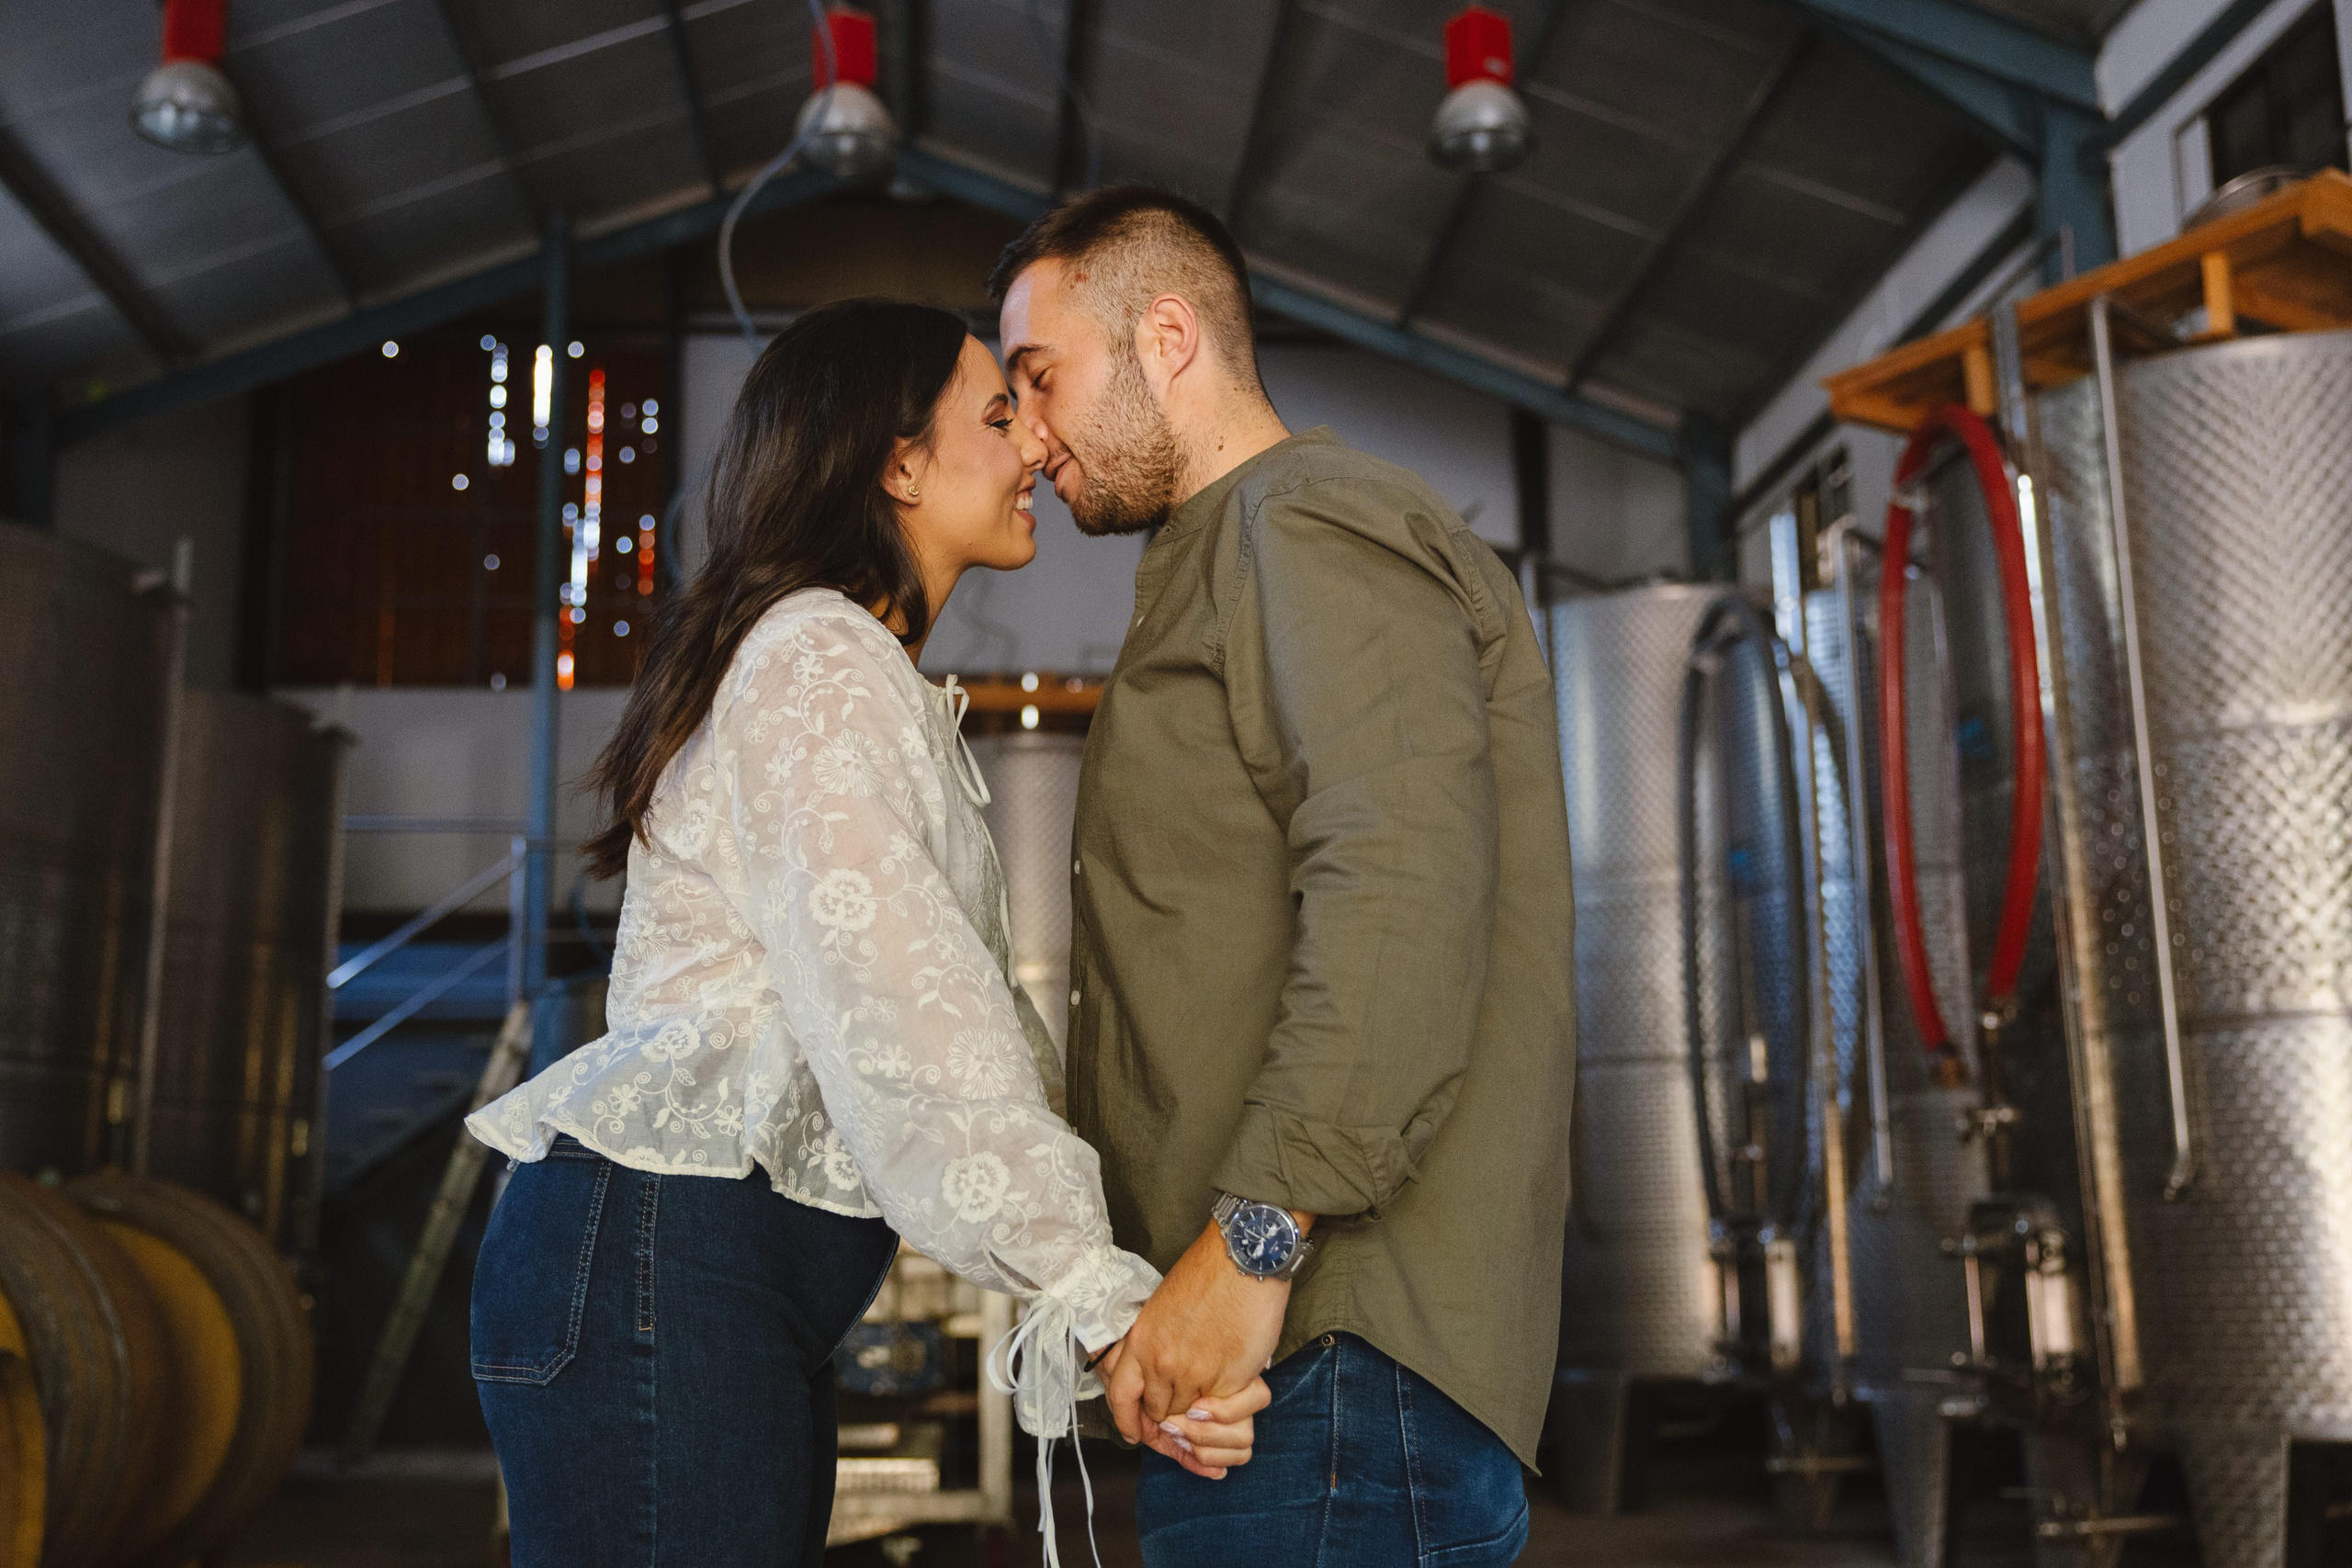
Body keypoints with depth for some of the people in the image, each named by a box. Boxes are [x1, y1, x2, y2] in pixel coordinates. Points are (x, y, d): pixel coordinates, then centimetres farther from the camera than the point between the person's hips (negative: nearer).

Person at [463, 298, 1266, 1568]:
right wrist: (1105, 1301, -25)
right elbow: (904, 1025, -22)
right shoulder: (819, 659, -12)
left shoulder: (889, 692, 21)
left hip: (765, 1278, 10)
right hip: (659, 1260, -10)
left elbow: (967, 1001, 18)